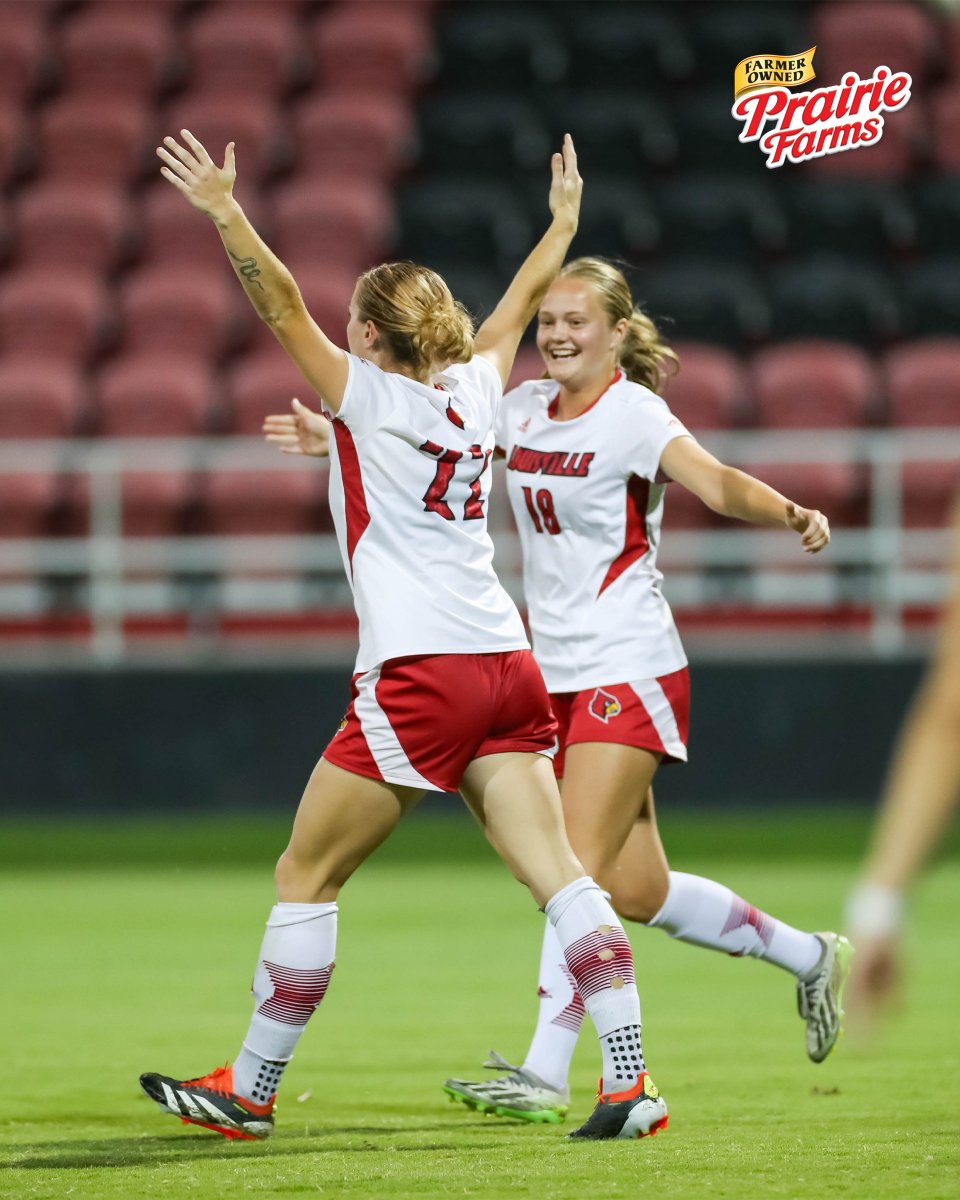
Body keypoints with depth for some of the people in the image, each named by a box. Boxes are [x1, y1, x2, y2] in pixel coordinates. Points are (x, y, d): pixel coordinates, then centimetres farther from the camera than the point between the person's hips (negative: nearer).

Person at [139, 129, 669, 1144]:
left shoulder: (367, 396, -3)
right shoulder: (474, 390, 13)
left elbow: (283, 308, -11)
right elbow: (521, 302, 31)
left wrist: (226, 213, -14)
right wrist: (565, 220, 46)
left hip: (418, 677, -6)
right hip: (509, 667, 6)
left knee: (304, 878, 5)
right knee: (558, 875, -2)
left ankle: (247, 1091, 10)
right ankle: (630, 1080, -13)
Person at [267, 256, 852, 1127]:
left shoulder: (633, 416, -12)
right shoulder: (525, 409, 9)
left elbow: (715, 482, -29)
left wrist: (791, 513, -47)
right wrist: (340, 441, 30)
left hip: (629, 672, -7)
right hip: (559, 675, 7)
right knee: (637, 892, 9)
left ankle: (545, 1073, -13)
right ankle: (808, 957, 29)